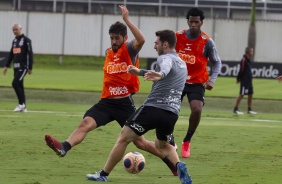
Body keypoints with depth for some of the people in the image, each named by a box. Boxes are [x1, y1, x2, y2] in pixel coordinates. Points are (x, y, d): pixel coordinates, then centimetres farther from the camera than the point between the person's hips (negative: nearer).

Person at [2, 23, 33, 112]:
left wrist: (30, 68, -13)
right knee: (19, 85, 7)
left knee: (15, 83, -17)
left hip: (23, 66, -7)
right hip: (16, 67, 7)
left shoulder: (26, 40, -7)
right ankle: (23, 107, 11)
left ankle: (21, 103, -9)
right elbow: (11, 54, 21)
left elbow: (30, 54, -10)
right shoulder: (14, 41, 15)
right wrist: (6, 66, 15)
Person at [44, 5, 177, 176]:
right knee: (85, 123, -22)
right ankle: (64, 147, -43)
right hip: (107, 102, 5)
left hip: (125, 103, -5)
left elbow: (141, 40, -29)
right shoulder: (109, 53, 14)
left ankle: (171, 161, 19)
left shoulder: (129, 50, -6)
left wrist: (127, 20, -29)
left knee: (140, 141, 1)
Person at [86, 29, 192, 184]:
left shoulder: (165, 58, -5)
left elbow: (166, 66, -31)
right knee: (162, 145, 29)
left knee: (123, 138, 3)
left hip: (153, 108, -7)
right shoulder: (182, 64, 22)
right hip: (172, 114, 8)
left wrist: (160, 74, -54)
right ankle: (179, 165, -1)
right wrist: (140, 72, 44)